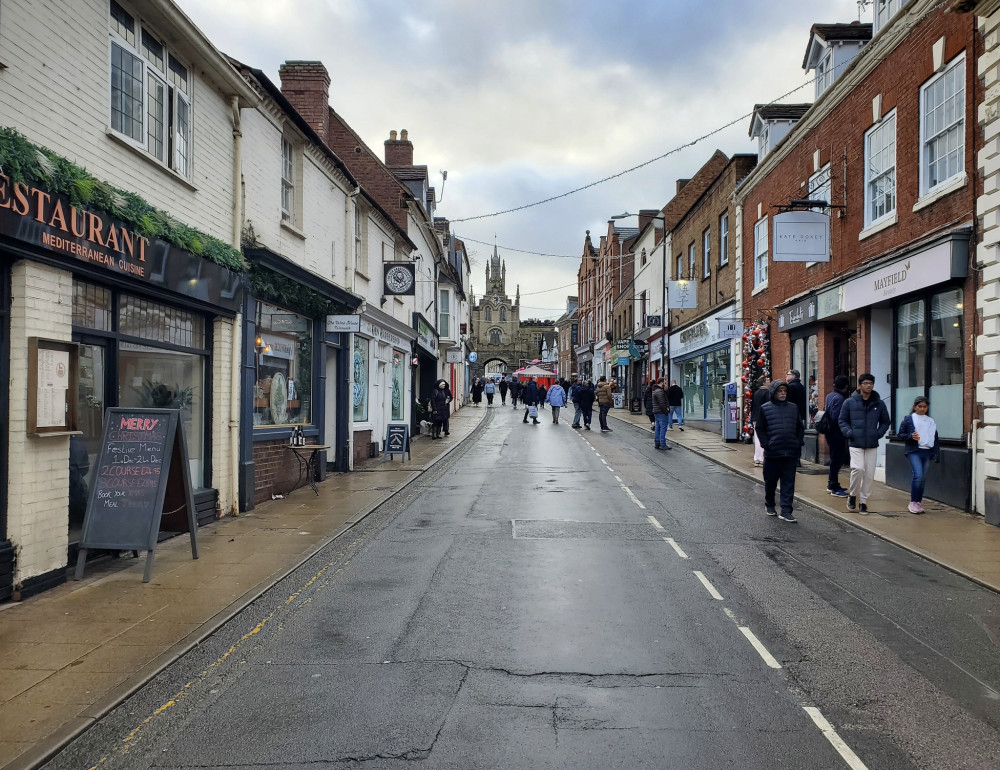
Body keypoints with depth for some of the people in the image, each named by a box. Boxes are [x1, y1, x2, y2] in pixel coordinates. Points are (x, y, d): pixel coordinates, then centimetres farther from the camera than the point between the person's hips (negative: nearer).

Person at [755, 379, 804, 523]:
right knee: (770, 480, 9)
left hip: (791, 452, 2)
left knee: (788, 482, 1)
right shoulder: (765, 408, 1)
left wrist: (799, 442, 5)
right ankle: (769, 505, 31)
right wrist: (766, 445, -7)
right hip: (772, 452, -2)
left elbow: (800, 427, 15)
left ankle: (786, 511, 4)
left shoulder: (793, 408, 9)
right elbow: (760, 429, 1)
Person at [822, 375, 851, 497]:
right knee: (837, 460, -2)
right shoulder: (839, 398, -18)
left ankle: (831, 484, 27)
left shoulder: (829, 396, 10)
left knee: (835, 459, 19)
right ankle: (834, 488, 3)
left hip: (830, 433, 10)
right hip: (837, 434, -10)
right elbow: (836, 418, -24)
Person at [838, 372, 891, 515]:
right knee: (858, 468, -18)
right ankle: (852, 495, 5)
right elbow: (842, 420, 8)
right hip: (855, 444, -3)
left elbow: (885, 422, 19)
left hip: (872, 445, 3)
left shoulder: (879, 404, 8)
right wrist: (849, 433, -7)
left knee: (869, 474, 2)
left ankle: (863, 501, 16)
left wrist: (879, 433, 3)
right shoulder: (849, 402, 1)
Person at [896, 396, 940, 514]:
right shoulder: (908, 419, 3)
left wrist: (936, 451, 8)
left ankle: (918, 503, 16)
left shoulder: (931, 421, 15)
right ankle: (913, 503, -8)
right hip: (914, 451, -5)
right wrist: (910, 436, -14)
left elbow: (935, 438, 18)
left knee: (923, 478, 6)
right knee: (918, 475, -18)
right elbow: (899, 434, 3)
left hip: (927, 452, 5)